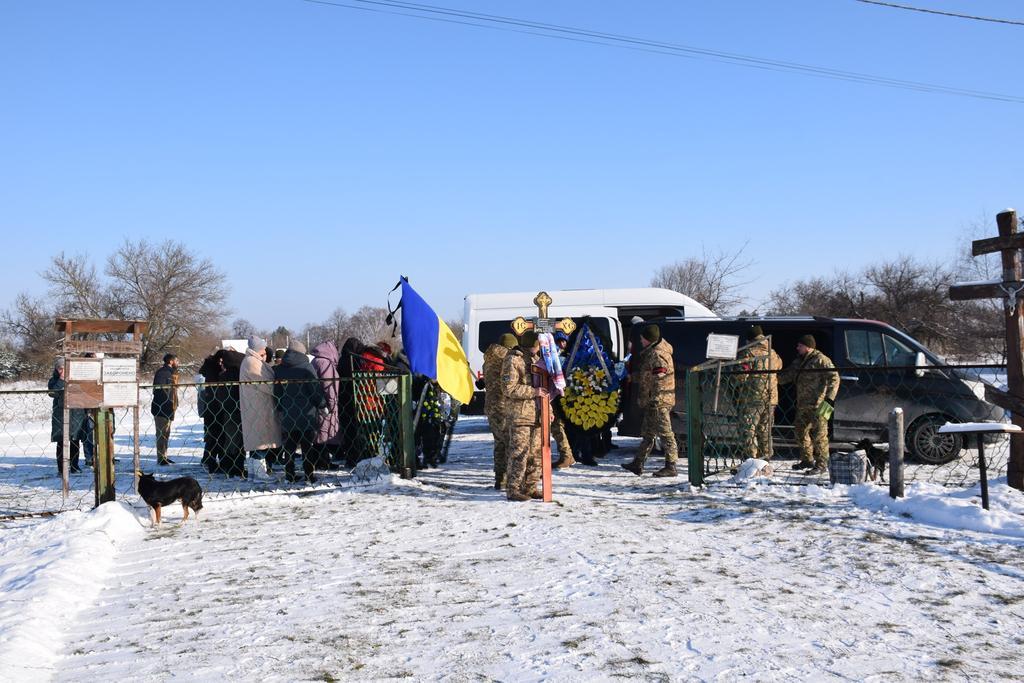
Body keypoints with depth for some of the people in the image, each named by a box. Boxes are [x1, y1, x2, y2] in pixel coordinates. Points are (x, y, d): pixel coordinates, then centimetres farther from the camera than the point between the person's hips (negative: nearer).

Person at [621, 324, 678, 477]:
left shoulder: (658, 355, -18)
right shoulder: (650, 352, 15)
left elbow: (659, 380, -22)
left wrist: (651, 400, -20)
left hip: (659, 401, -11)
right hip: (652, 402, 11)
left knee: (665, 433, -6)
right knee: (647, 433, 15)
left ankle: (671, 467, -2)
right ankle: (638, 464, 22)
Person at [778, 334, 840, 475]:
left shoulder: (821, 360, -11)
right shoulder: (798, 362, 16)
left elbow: (834, 378, -15)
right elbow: (785, 376, 24)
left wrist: (829, 399, -21)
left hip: (818, 405, -9)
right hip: (803, 405, 9)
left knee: (819, 434, -7)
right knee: (800, 431, 16)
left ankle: (822, 464, 1)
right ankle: (807, 460, 29)